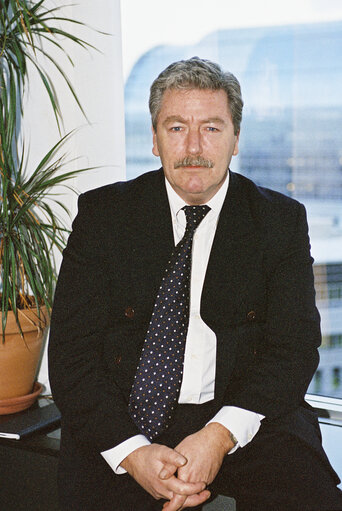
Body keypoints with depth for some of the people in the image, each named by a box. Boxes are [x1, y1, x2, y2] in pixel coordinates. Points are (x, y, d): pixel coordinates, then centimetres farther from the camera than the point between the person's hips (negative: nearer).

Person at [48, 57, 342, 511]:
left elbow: (294, 349, -2)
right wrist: (130, 451, -17)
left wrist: (220, 435, -18)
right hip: (122, 420, 0)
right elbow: (71, 354, -2)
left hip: (241, 417, 1)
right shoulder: (103, 214, 3)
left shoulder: (281, 220, 5)